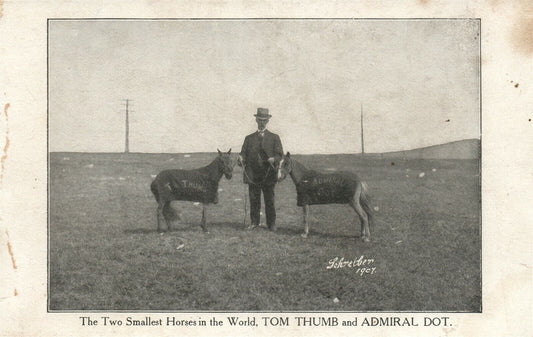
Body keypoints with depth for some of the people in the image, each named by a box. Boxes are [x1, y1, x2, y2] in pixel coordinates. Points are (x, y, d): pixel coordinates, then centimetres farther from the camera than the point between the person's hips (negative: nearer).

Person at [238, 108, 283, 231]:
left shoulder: (274, 138, 9)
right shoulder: (249, 138, 14)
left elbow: (280, 154, 2)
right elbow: (244, 153, 8)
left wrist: (274, 159, -20)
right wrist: (241, 158, -15)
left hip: (269, 175, -1)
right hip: (252, 176, 2)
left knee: (269, 201, 2)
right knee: (254, 201, 4)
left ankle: (271, 224, 11)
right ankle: (254, 222, 17)